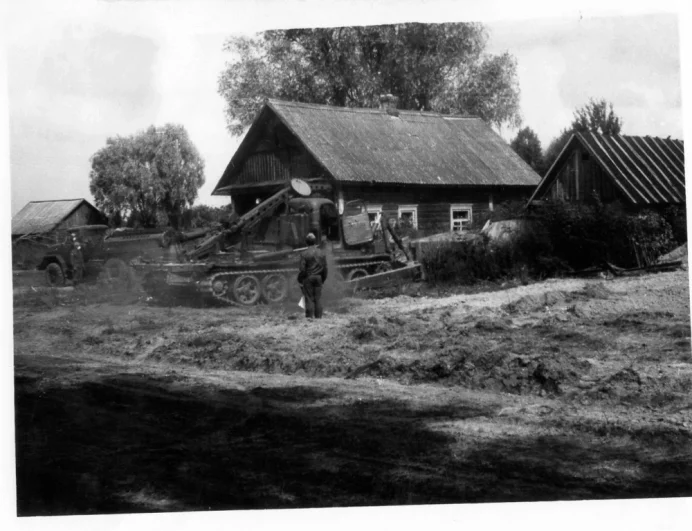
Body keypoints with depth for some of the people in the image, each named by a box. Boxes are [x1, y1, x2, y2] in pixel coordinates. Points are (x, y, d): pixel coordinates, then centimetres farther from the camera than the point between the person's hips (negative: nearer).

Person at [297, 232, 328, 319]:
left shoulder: (304, 253, -10)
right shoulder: (321, 253, 4)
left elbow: (302, 269, -11)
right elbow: (325, 268, 7)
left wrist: (300, 280, -1)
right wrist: (323, 280, 17)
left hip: (308, 278, -3)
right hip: (318, 278, 3)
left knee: (309, 298, 1)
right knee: (318, 298, 7)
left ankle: (309, 316, 0)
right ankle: (318, 316, 8)